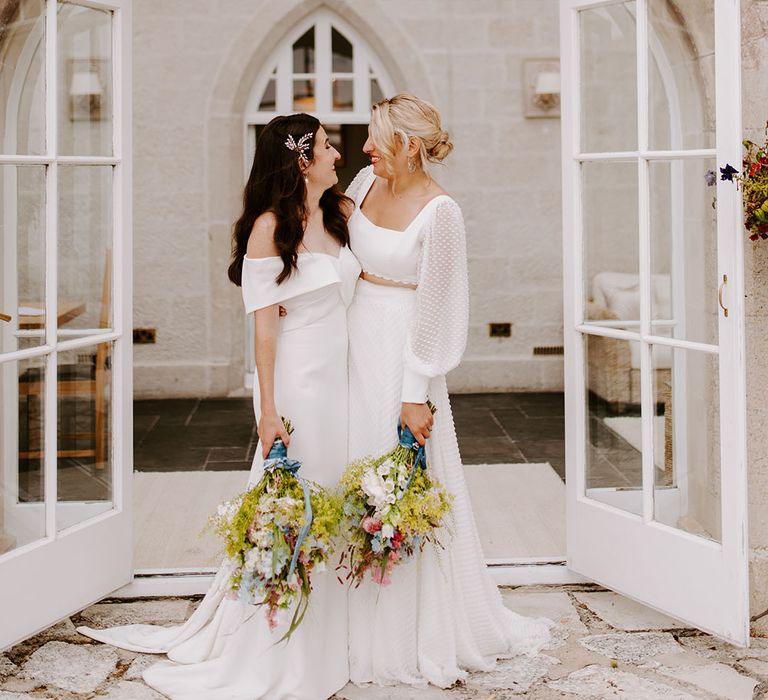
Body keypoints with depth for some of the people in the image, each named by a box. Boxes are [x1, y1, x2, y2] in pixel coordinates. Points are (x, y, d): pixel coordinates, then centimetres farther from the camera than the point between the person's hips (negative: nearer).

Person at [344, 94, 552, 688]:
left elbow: (432, 309, -16)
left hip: (399, 351, -7)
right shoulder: (367, 182, 5)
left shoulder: (439, 211, -16)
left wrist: (416, 395, -17)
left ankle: (427, 637, 16)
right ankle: (364, 629, 25)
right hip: (354, 343, 7)